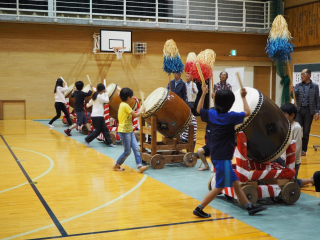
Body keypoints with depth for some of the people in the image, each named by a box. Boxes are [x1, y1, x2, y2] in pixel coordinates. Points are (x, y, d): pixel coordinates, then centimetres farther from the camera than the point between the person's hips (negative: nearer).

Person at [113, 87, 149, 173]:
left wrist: (138, 112, 10)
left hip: (129, 131, 9)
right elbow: (135, 115, -14)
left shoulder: (123, 105, 13)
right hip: (124, 131, -9)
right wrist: (141, 110, 2)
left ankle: (140, 166, -4)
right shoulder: (125, 105, -16)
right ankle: (116, 165, 14)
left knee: (136, 148, 0)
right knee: (127, 151, -1)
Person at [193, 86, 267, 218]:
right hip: (223, 157, -8)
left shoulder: (211, 114, 1)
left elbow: (199, 109, 20)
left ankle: (249, 207, 23)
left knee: (235, 183, 14)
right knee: (219, 187, 2)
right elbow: (247, 112, -4)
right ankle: (199, 209, 5)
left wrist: (203, 94, 24)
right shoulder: (230, 117, -15)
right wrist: (243, 97, 6)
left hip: (217, 156, 8)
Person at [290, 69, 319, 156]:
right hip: (299, 110, 1)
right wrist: (292, 91, -27)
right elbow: (294, 96, -5)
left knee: (306, 132, 5)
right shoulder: (298, 86, 6)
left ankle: (304, 150, 14)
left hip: (309, 111, -1)